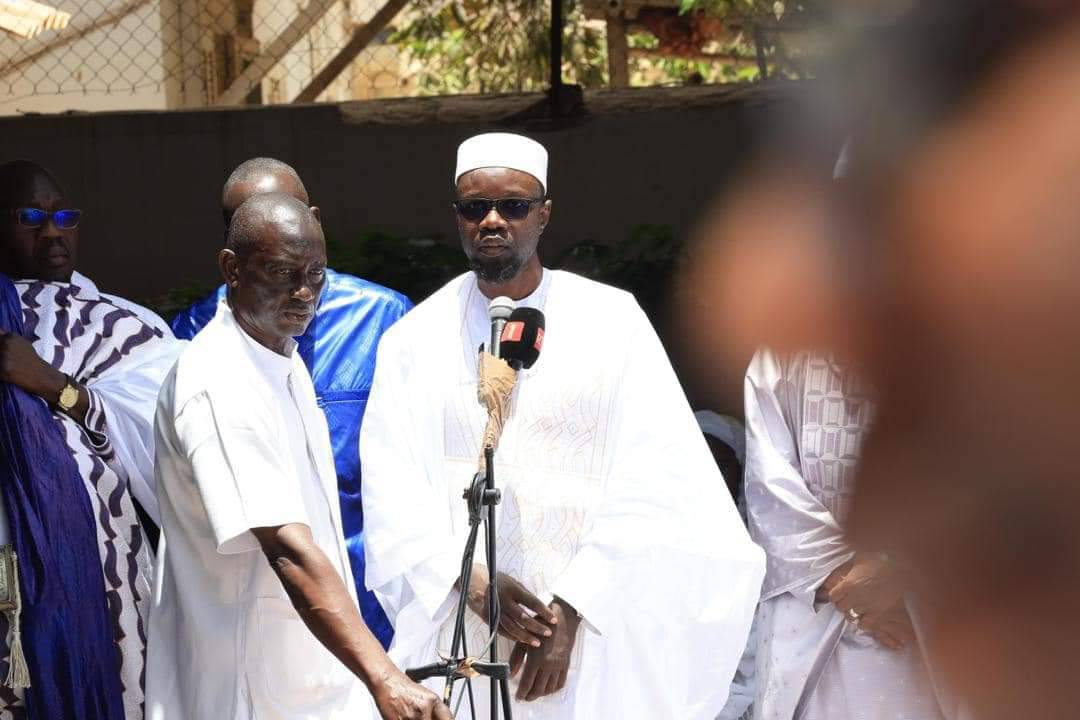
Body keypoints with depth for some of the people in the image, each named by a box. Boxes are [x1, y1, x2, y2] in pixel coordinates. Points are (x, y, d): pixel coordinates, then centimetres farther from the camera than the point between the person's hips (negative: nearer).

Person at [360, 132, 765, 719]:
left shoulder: (611, 321, 0)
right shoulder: (414, 341, 6)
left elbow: (647, 481, -7)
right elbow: (392, 489, -1)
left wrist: (570, 613, -14)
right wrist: (468, 578, -16)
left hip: (590, 636, -1)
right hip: (456, 635, 1)